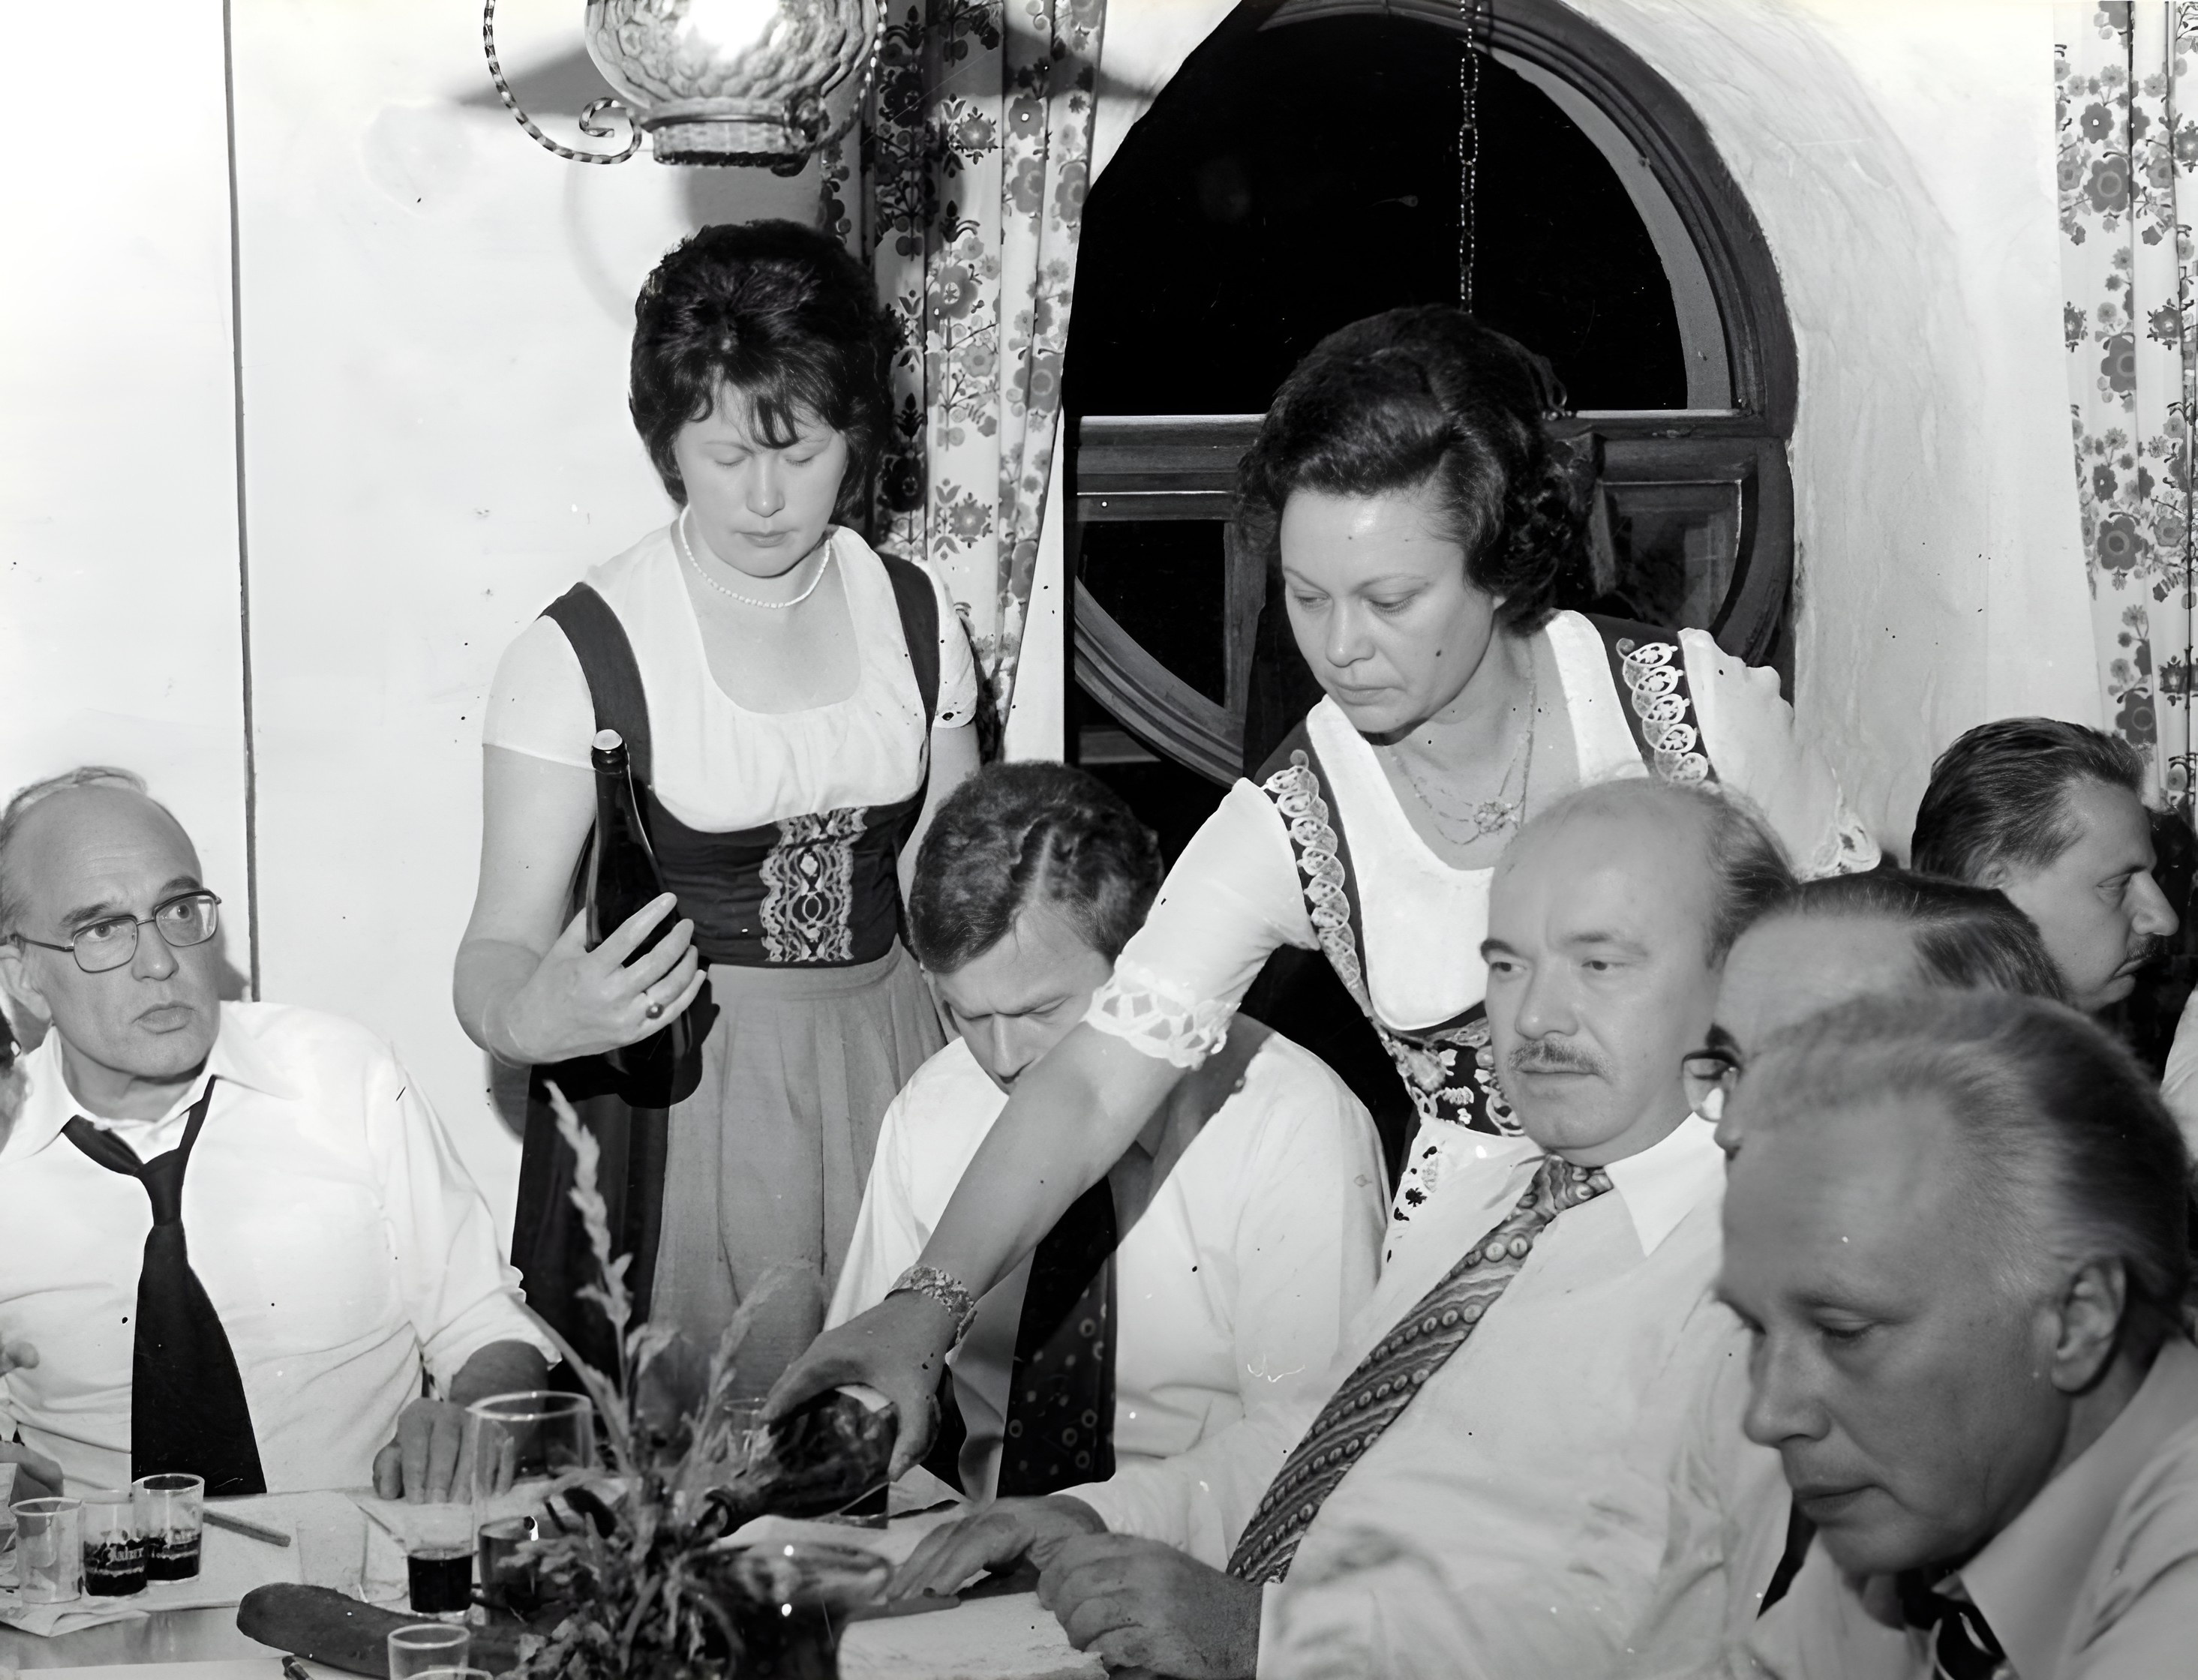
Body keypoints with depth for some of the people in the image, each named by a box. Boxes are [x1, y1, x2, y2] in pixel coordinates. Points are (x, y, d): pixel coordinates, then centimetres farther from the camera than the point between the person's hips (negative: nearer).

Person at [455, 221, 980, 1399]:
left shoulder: (915, 617, 4)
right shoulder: (580, 653, -10)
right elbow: (502, 946, -12)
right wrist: (528, 1019, -35)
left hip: (887, 1075, 4)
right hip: (676, 1090, -4)